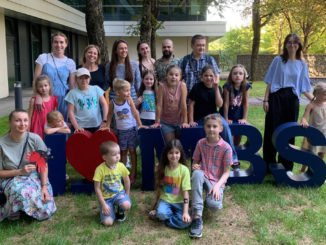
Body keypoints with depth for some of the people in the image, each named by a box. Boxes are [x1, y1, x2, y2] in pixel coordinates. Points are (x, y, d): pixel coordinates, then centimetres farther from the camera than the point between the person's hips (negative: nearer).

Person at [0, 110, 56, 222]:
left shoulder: (35, 139, -9)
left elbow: (43, 165, -4)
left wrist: (44, 186, -15)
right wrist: (20, 171, -19)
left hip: (35, 176, 2)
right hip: (11, 178, -2)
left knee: (46, 211, -19)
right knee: (21, 192, -39)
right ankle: (11, 212, -3)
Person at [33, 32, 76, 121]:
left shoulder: (70, 63, 7)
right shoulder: (43, 58, 3)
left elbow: (72, 86, 8)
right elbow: (35, 80, -2)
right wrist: (38, 96, -17)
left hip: (62, 100, 1)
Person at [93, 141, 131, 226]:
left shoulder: (121, 166, -9)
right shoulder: (100, 169, -18)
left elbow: (127, 181, 7)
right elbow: (97, 188, -13)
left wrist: (127, 196, 5)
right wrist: (103, 204, -14)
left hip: (119, 193, 2)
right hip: (106, 197, -2)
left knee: (127, 205, -33)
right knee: (107, 222, -19)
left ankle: (120, 211, 6)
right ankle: (111, 209, 16)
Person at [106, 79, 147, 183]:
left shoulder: (129, 100, -10)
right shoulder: (112, 103, -9)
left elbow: (135, 112, -6)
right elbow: (110, 114, 6)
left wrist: (140, 124, -7)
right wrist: (108, 126, 1)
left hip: (131, 129, -1)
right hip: (120, 131, 1)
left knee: (132, 151, 4)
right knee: (123, 151, 11)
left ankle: (133, 173, 15)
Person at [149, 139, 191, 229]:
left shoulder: (184, 170, -11)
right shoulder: (163, 169, 0)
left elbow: (186, 192, -13)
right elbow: (159, 189, 8)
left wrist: (185, 212, -22)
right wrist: (153, 208, 8)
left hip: (179, 202, -2)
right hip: (165, 200, 2)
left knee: (185, 222, -28)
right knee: (161, 214, -31)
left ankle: (168, 219, 0)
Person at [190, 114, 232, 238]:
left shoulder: (226, 148, -7)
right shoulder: (201, 143, 1)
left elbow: (226, 172, -6)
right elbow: (195, 162, 9)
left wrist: (218, 185, -21)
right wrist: (195, 166, -16)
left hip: (217, 181, -2)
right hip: (203, 177, 2)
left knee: (214, 205, -32)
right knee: (197, 173, -36)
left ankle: (214, 198, 11)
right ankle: (197, 217, -35)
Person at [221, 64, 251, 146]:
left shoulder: (246, 86, -11)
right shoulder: (227, 86, -20)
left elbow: (246, 103, -6)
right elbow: (226, 103, -16)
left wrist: (244, 118, -6)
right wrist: (226, 119, -12)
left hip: (238, 116, 3)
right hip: (227, 114, -3)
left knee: (239, 134, 9)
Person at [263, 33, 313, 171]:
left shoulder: (302, 64, 10)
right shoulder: (278, 60, 5)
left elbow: (304, 88, 8)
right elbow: (270, 82, 3)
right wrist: (266, 99, -4)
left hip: (292, 99, 2)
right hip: (276, 97, -2)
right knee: (272, 130, -4)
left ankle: (286, 165, 16)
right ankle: (269, 163, 7)